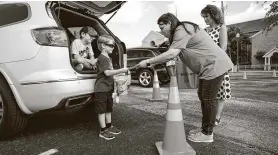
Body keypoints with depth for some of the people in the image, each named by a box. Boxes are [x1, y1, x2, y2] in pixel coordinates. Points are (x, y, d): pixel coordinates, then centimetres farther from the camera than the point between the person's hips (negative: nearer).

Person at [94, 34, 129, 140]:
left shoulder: (108, 58, 17)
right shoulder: (102, 58, -15)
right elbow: (107, 73, -25)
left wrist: (121, 72, 11)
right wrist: (121, 70, -25)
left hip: (108, 88, 10)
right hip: (101, 89, -10)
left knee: (108, 108, 17)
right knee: (102, 110, -1)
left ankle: (109, 126, 29)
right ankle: (103, 131, 7)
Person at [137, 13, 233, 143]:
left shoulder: (182, 30, -18)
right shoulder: (182, 31, 14)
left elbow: (171, 54, -29)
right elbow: (172, 54, 8)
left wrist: (148, 62, -23)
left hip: (214, 65, -10)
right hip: (209, 66, 10)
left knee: (208, 99, -2)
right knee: (203, 96, 15)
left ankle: (208, 134, 12)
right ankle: (205, 128, 28)